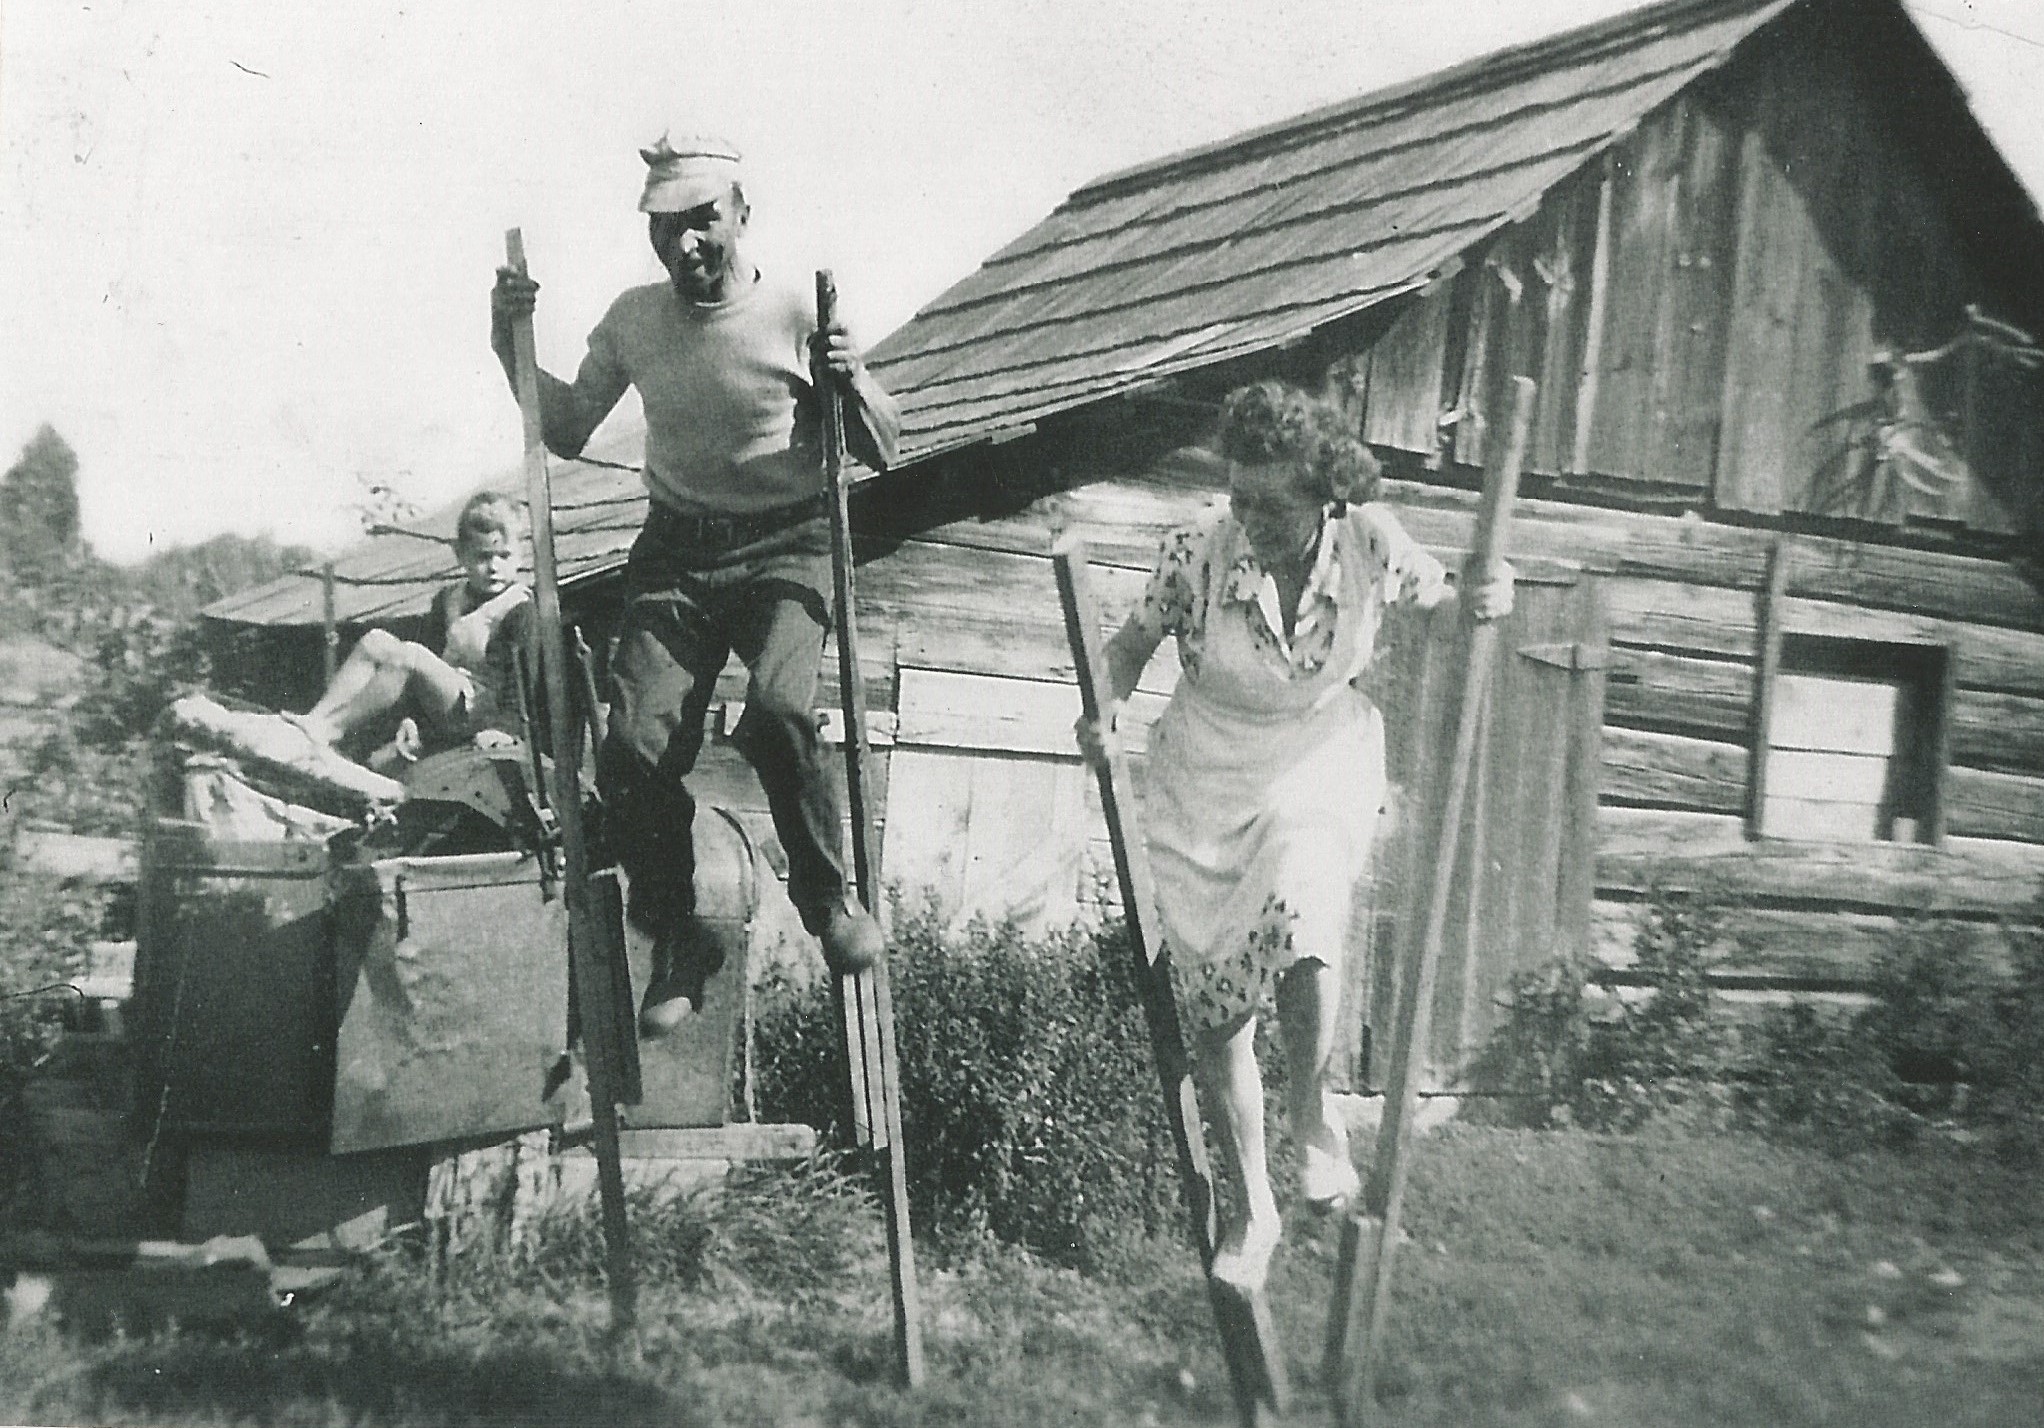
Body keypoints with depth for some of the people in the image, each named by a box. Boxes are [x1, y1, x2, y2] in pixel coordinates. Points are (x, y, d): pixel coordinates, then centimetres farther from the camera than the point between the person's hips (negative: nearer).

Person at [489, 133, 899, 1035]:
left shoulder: (796, 316, -6)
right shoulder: (634, 319, 5)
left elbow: (882, 455, -1)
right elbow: (566, 433, 17)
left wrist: (854, 382, -21)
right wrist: (510, 344, 4)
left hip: (784, 549, -3)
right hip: (674, 554, 3)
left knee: (778, 708, -31)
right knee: (636, 747, -16)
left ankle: (828, 900, -6)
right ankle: (675, 946, 5)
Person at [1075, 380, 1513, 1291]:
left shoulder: (1370, 542, -17)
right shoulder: (1198, 554, -20)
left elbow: (1435, 598, 5)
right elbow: (1134, 640, -2)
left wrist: (1485, 599, -16)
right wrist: (1105, 707, -20)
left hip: (1319, 770, 0)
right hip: (1205, 784, 1)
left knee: (1301, 920, -31)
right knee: (1212, 1008, 1)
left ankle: (1312, 1110, 0)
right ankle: (1250, 1209, 23)